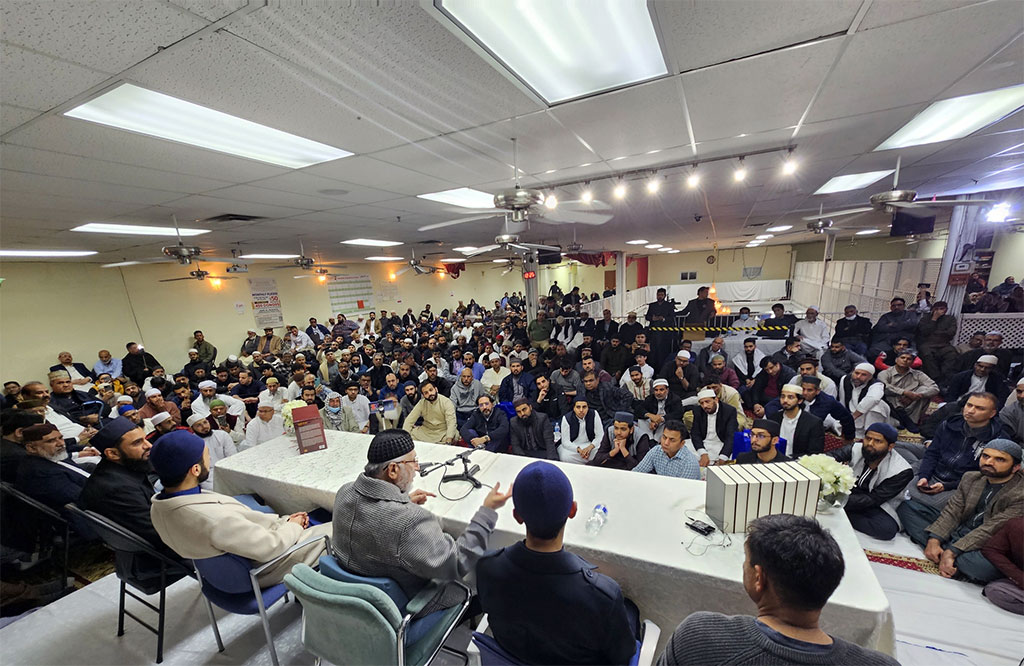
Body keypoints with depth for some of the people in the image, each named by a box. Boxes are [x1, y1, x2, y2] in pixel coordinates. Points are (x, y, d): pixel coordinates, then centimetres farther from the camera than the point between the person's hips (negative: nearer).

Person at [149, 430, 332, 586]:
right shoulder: (214, 518, -38)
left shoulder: (157, 508, -9)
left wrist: (283, 520, 0)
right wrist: (293, 526, -7)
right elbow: (269, 548, -26)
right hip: (258, 572, -8)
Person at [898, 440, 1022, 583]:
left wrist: (952, 552, -29)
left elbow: (991, 529, -22)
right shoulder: (970, 478, 4)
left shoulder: (1019, 495, -16)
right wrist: (934, 540, -15)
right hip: (956, 532, 6)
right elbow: (952, 511, 0)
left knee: (984, 565, -40)